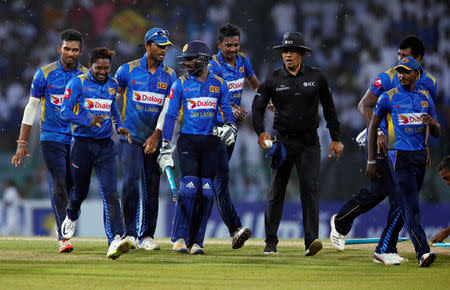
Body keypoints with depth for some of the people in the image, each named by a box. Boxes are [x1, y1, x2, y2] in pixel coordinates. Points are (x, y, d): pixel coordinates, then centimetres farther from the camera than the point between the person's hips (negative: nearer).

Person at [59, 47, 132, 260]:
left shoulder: (112, 85, 10)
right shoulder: (77, 83, -5)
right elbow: (65, 112, -13)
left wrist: (119, 126, 12)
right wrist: (89, 122, -27)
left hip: (105, 146, 2)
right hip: (82, 144, -2)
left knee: (110, 192, -14)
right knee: (80, 190, 12)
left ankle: (115, 240, -26)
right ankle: (71, 216, 49)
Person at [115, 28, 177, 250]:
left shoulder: (169, 76, 5)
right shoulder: (128, 70, 1)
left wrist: (157, 135, -12)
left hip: (155, 140, 2)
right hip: (130, 137, -2)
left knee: (152, 188, 3)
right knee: (131, 180, -16)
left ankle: (146, 236, 11)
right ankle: (129, 233, -9)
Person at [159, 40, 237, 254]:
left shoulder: (219, 84, 8)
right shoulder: (181, 84, 3)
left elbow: (227, 111, 13)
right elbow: (170, 116, 1)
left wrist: (230, 127, -10)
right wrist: (165, 146, -6)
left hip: (211, 142, 2)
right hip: (188, 140, -2)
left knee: (207, 192, -1)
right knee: (189, 188, -14)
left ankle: (196, 241, 5)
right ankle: (180, 239, -7)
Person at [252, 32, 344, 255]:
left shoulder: (316, 77, 4)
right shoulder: (273, 80, 1)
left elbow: (329, 109, 12)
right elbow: (257, 107, 4)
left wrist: (335, 139, 10)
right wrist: (260, 132, -14)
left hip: (309, 142, 0)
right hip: (283, 141, 0)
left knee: (309, 187, -11)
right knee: (276, 191, 2)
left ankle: (311, 241, -16)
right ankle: (271, 242, 10)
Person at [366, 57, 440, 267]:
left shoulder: (425, 97, 12)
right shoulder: (389, 97, 0)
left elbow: (437, 133, 15)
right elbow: (373, 126, 6)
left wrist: (432, 123, -11)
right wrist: (371, 161, 1)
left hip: (420, 155, 5)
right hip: (400, 156, -5)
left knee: (403, 204, 10)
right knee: (410, 206, -14)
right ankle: (422, 252, -23)